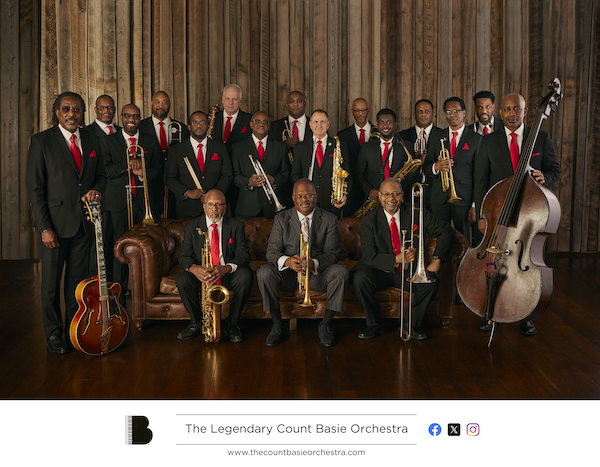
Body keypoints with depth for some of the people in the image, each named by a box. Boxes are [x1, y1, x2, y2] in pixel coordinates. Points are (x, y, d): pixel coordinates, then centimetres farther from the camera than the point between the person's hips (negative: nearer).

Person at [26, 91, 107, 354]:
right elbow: (34, 187, -7)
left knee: (78, 280, 11)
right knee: (51, 281, 6)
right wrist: (45, 227, -13)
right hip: (55, 223, -4)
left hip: (83, 223, 4)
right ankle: (54, 334, 21)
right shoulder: (42, 141, -5)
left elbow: (101, 176, 20)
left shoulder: (92, 142, 10)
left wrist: (96, 190, -5)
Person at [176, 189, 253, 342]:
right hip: (201, 273, 1)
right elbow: (184, 256, -3)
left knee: (245, 277, -32)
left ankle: (232, 324, -14)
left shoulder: (236, 226, -1)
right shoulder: (192, 227, 2)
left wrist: (225, 269, -31)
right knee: (182, 281, -28)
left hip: (229, 273, -1)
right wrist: (194, 268, -30)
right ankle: (197, 323, -7)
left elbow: (243, 255, -10)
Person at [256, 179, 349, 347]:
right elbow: (271, 251, -6)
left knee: (340, 271, -29)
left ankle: (325, 325, -15)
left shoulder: (329, 220, -1)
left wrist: (314, 263, -30)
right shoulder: (281, 219, 0)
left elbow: (332, 253, -7)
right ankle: (277, 325, -14)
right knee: (264, 272, -28)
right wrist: (287, 261, -31)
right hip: (288, 274, 0)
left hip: (318, 274, 0)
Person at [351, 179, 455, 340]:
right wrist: (397, 259, -28)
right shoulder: (369, 222, -8)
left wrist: (437, 260, -12)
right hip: (381, 272, -1)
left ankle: (412, 324, -4)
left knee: (431, 280, -28)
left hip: (410, 272, 1)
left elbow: (446, 231, 0)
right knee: (359, 278, -29)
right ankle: (375, 324, -6)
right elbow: (369, 257, -13)